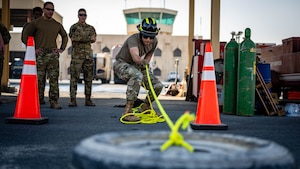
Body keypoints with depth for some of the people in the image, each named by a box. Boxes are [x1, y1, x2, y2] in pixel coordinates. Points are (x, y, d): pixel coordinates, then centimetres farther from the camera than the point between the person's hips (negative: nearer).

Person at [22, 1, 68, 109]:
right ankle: (39, 99, 12)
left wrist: (62, 48, 15)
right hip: (40, 54, -2)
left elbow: (65, 36, 28)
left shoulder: (57, 25, 15)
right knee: (39, 79, 0)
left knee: (54, 78, -4)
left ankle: (54, 102, -4)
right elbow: (25, 36, 4)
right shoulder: (35, 23, 5)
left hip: (53, 54, 2)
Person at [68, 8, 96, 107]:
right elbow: (74, 38, -12)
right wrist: (88, 38, -9)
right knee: (74, 78, -6)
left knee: (88, 78, 5)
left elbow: (93, 39, 0)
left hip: (88, 56, 4)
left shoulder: (91, 28, 16)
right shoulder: (74, 27, 5)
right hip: (77, 55, -4)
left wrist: (81, 38, -11)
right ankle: (73, 100, -4)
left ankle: (88, 100, 11)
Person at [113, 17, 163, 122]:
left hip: (137, 66, 7)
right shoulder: (133, 39, -30)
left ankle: (145, 108, 21)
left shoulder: (154, 42, -8)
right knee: (137, 76, -40)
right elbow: (135, 57, -50)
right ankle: (127, 112, -35)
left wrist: (145, 64, -3)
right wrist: (142, 61, -72)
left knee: (158, 86, -6)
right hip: (121, 64, -7)